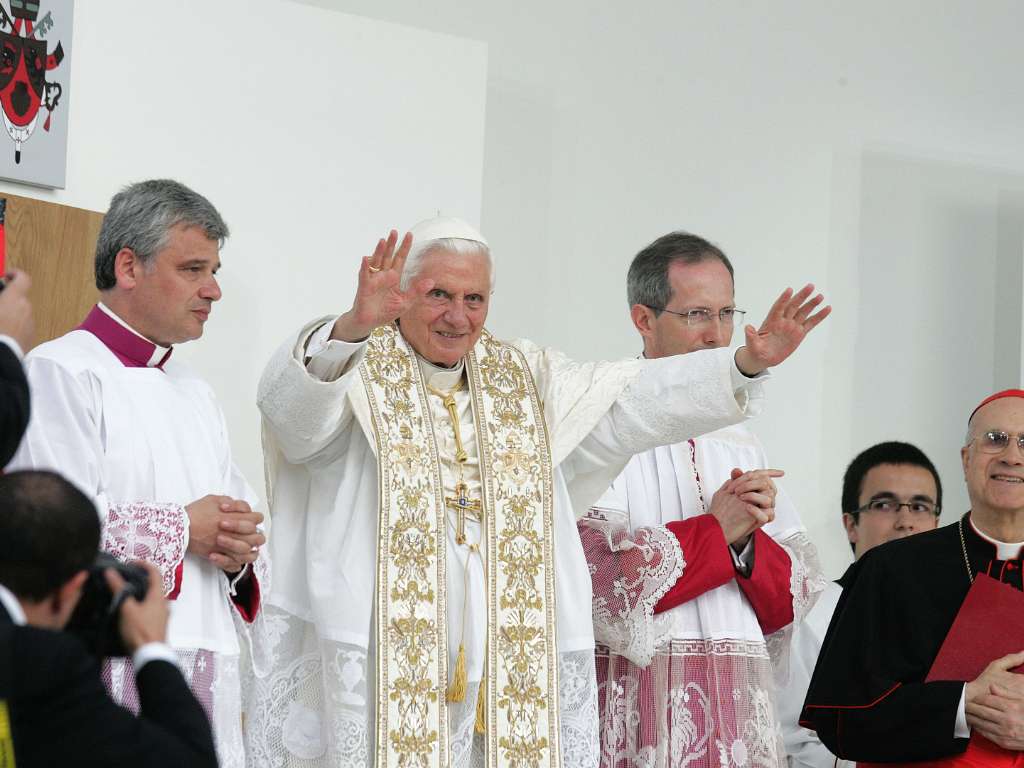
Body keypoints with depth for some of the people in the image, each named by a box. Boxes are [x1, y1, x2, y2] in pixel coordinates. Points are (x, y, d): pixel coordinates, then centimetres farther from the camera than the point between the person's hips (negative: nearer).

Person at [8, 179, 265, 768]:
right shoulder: (62, 372, -6)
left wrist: (240, 549, 0)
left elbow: (237, 511, 24)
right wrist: (183, 528, -9)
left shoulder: (196, 393, 21)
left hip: (206, 673, 8)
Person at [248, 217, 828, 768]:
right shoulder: (359, 373, 1)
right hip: (380, 663, -4)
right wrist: (353, 328, -41)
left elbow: (635, 400, 11)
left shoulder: (522, 379, 19)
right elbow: (295, 402, -21)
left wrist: (746, 363, -3)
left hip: (504, 664, 4)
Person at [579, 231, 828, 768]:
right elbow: (600, 576, -14)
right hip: (641, 699, -5)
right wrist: (717, 531, -8)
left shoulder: (741, 447, 16)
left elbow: (795, 597, 11)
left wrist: (748, 541, -9)